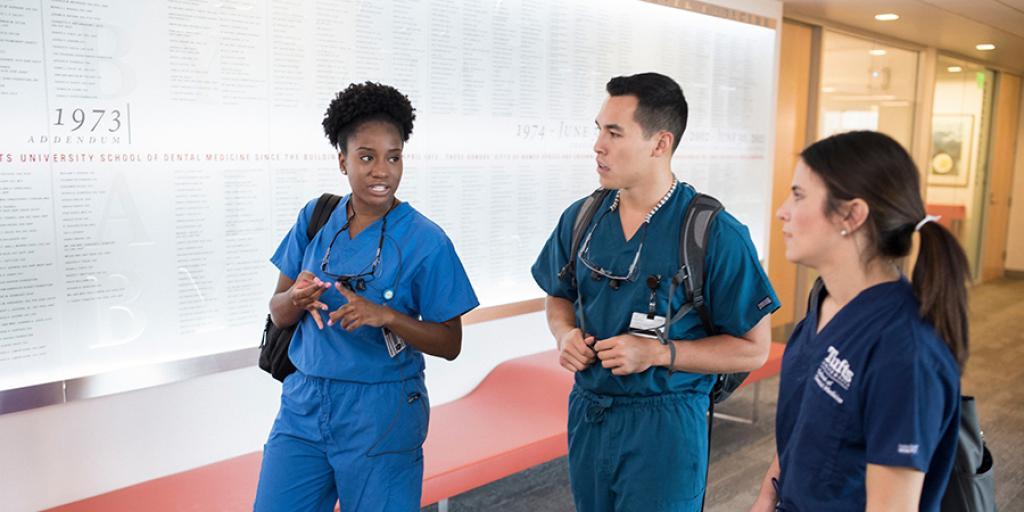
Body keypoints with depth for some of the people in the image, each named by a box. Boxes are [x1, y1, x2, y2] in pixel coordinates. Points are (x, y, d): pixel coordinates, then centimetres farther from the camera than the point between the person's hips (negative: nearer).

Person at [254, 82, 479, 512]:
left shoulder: (425, 241, -11)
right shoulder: (315, 217, 1)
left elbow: (449, 344, -8)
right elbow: (277, 313, 6)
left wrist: (386, 316, -24)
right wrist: (297, 298, -17)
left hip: (381, 415, -3)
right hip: (304, 404, 4)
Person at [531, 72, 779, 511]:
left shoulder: (715, 234, -15)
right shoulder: (580, 219, -1)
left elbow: (753, 349, -11)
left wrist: (657, 353, -20)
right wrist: (566, 335, -6)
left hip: (663, 425, -5)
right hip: (586, 416, 5)